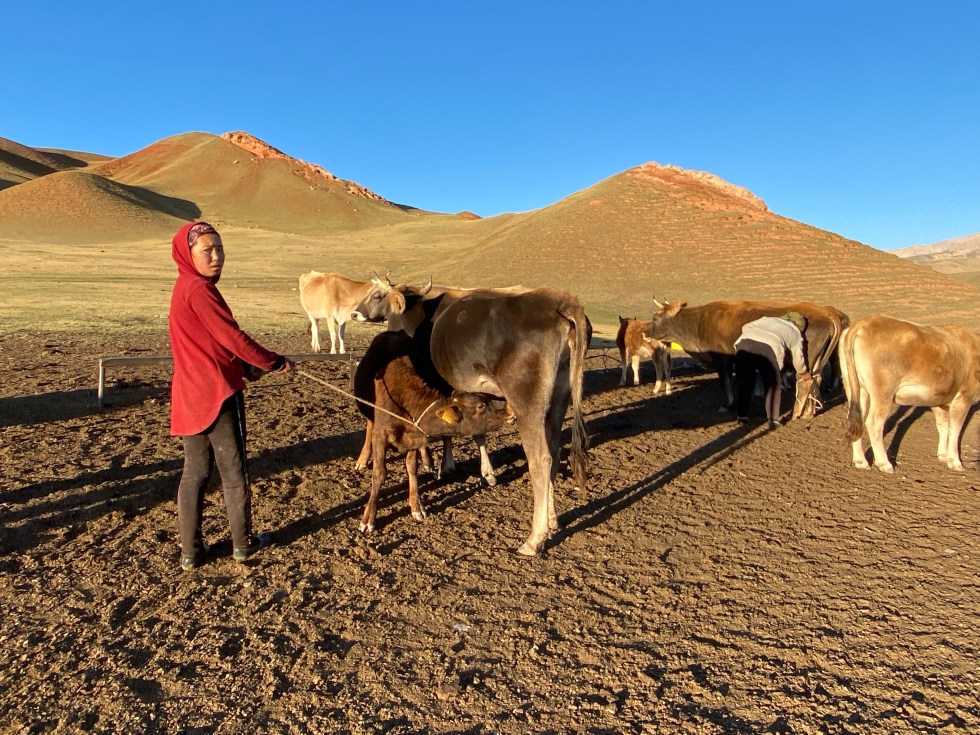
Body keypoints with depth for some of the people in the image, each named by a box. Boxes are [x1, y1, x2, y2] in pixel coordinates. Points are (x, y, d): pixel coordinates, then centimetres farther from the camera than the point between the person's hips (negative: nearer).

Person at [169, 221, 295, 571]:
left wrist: (246, 366, 7)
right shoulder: (199, 289, -16)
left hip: (190, 394, 9)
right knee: (233, 470, 6)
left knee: (194, 471, 13)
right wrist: (276, 362, -7)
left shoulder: (186, 287, 13)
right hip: (217, 394, -9)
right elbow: (232, 337, -17)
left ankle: (190, 550, 20)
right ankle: (243, 542, 20)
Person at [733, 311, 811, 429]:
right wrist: (802, 373, 54)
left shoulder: (768, 319, 37)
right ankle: (773, 420, 19)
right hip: (768, 348, -2)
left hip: (744, 343, 3)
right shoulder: (795, 333, 31)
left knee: (744, 382, 17)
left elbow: (746, 327, 29)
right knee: (773, 386, 16)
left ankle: (741, 416, 22)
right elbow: (798, 358, 36)